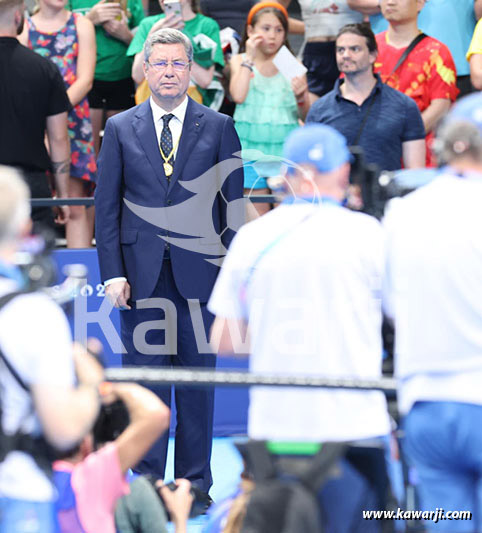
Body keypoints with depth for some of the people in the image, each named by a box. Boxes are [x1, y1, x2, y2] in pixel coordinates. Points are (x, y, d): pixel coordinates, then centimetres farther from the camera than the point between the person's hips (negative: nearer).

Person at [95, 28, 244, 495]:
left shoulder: (218, 127, 5)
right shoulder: (120, 129, 7)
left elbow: (234, 202, 5)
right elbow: (106, 206, 5)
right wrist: (113, 273, -3)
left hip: (198, 271, 0)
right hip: (141, 273, 0)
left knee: (198, 377, 4)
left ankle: (195, 480, 13)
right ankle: (147, 480, 10)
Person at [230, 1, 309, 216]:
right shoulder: (240, 61, 6)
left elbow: (306, 116, 4)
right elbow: (238, 96, -15)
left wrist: (300, 97, -17)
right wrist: (250, 58, -8)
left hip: (285, 148, 0)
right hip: (251, 147, 0)